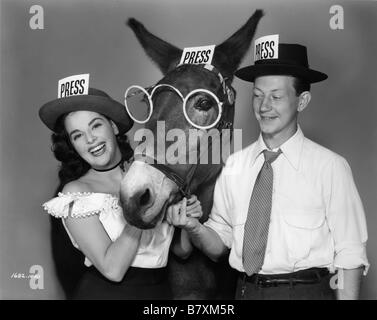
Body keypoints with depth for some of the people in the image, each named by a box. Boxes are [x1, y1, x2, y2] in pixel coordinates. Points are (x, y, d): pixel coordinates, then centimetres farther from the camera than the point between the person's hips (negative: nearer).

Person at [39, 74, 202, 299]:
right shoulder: (76, 193, -12)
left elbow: (182, 250, 4)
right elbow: (112, 269, -20)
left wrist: (187, 218, -15)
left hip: (160, 290, 4)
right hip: (105, 292, -3)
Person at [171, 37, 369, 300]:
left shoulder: (330, 167, -9)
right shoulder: (234, 166, 1)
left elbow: (350, 256, -8)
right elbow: (218, 246, 3)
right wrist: (195, 228, -15)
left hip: (307, 290, -3)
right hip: (245, 290, 3)